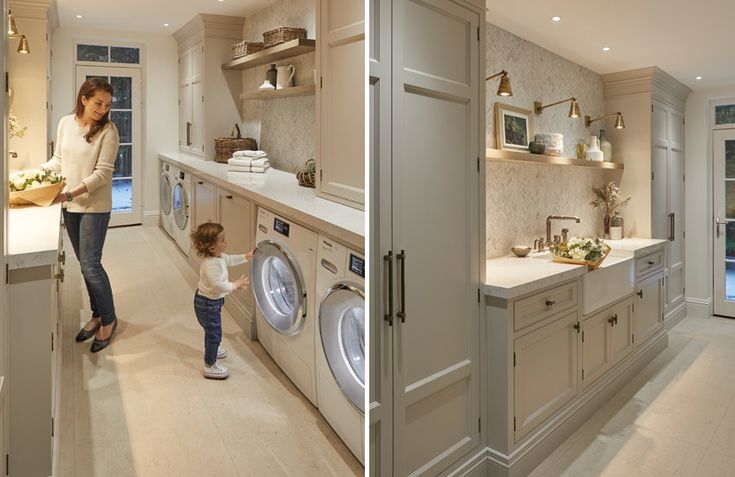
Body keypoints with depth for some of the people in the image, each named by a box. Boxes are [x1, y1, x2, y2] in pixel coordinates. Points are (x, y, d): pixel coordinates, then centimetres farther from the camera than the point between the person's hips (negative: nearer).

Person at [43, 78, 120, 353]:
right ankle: (97, 314, 28)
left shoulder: (108, 131, -11)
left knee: (90, 265, -5)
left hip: (95, 205, -5)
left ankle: (108, 320, 14)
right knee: (86, 263, 13)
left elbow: (102, 173, -15)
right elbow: (58, 159, 15)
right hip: (70, 205, 6)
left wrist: (71, 193, -20)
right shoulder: (65, 123, 5)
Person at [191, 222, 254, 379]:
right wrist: (235, 285, -28)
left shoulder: (218, 257, -3)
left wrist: (246, 257, 12)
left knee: (212, 330, 30)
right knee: (214, 333, 2)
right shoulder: (211, 264, -32)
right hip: (207, 303, -10)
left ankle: (212, 350, 52)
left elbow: (229, 260, 17)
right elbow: (217, 285, -36)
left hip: (211, 301, 10)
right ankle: (210, 366, 16)